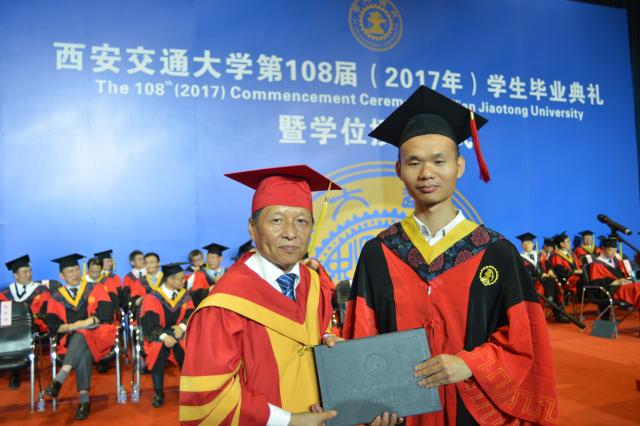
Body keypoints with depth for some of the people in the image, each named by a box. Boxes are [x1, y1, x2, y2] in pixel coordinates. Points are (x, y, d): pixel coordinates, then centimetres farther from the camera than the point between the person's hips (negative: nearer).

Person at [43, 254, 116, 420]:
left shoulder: (95, 289, 12)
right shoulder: (56, 297, 15)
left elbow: (106, 310, -3)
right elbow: (52, 324, 4)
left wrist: (87, 322, -17)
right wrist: (72, 326, -15)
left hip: (97, 334, 0)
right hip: (71, 339, 1)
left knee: (81, 336, -35)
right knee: (83, 352, -33)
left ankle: (60, 378, -44)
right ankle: (84, 400, -39)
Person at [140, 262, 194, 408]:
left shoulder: (184, 295, 7)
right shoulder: (152, 297, -6)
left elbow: (190, 314, 1)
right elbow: (149, 322, -14)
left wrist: (182, 326, -20)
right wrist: (164, 336, -29)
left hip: (179, 331, 3)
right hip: (157, 334, -3)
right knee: (158, 347, -34)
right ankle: (158, 393, -21)